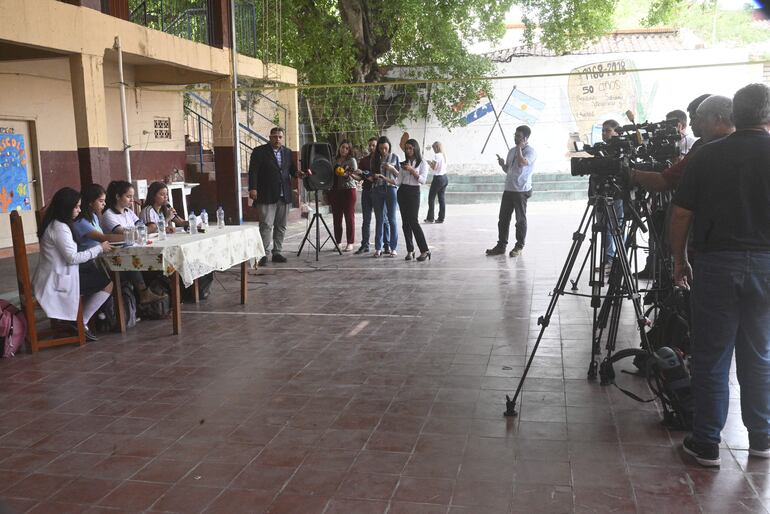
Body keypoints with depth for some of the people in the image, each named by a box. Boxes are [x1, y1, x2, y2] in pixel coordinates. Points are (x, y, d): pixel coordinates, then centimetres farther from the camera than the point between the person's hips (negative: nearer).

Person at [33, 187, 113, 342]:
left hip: (57, 274, 10)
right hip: (58, 280, -10)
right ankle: (81, 323, 1)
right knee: (108, 284, -8)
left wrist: (100, 247, 5)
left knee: (101, 275, 10)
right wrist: (99, 248, -13)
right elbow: (72, 258, -22)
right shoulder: (59, 227, -19)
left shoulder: (55, 224, 11)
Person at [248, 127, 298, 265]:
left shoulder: (288, 152, 15)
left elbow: (293, 169, 18)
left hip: (284, 196, 5)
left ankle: (277, 252, 17)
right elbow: (253, 171, -6)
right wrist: (253, 188, -15)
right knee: (266, 225, -8)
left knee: (281, 226, 9)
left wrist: (298, 173, -5)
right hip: (267, 196, -5)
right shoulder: (259, 152, -1)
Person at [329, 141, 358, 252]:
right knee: (336, 217, 3)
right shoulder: (334, 161, 13)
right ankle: (338, 242, 11)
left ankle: (350, 243, 1)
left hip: (348, 190, -4)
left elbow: (356, 176, -8)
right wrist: (329, 191, 12)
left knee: (349, 217, -3)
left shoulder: (352, 160, 0)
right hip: (335, 190, 4)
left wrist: (347, 174, -28)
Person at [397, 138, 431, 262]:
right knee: (405, 222, 3)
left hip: (414, 192, -5)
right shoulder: (404, 163, 13)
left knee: (413, 221, -12)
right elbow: (399, 180, 11)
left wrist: (412, 170, -18)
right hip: (402, 192, 5)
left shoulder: (422, 163, 1)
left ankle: (425, 250, -6)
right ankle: (409, 250, 8)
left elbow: (423, 180, -10)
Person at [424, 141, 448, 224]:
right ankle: (441, 218, 10)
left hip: (438, 178, -8)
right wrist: (432, 163, 15)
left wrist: (429, 163, 1)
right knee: (442, 198, 9)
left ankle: (430, 218, 1)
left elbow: (433, 167, -16)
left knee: (431, 198, 1)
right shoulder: (444, 155, 11)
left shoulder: (437, 156, -13)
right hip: (445, 178, 8)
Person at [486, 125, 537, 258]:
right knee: (503, 218, 6)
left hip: (521, 191, -7)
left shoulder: (531, 151, -6)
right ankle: (501, 245, 13)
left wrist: (519, 148, -13)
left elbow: (522, 163, -25)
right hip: (508, 189, 7)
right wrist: (502, 164, 1)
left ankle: (519, 247, 11)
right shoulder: (512, 151, 16)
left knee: (520, 219, 1)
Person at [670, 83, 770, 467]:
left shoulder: (707, 155, 0)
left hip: (716, 264, -1)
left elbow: (680, 214, -1)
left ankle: (706, 443, 12)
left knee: (710, 358, 7)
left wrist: (680, 260, 10)